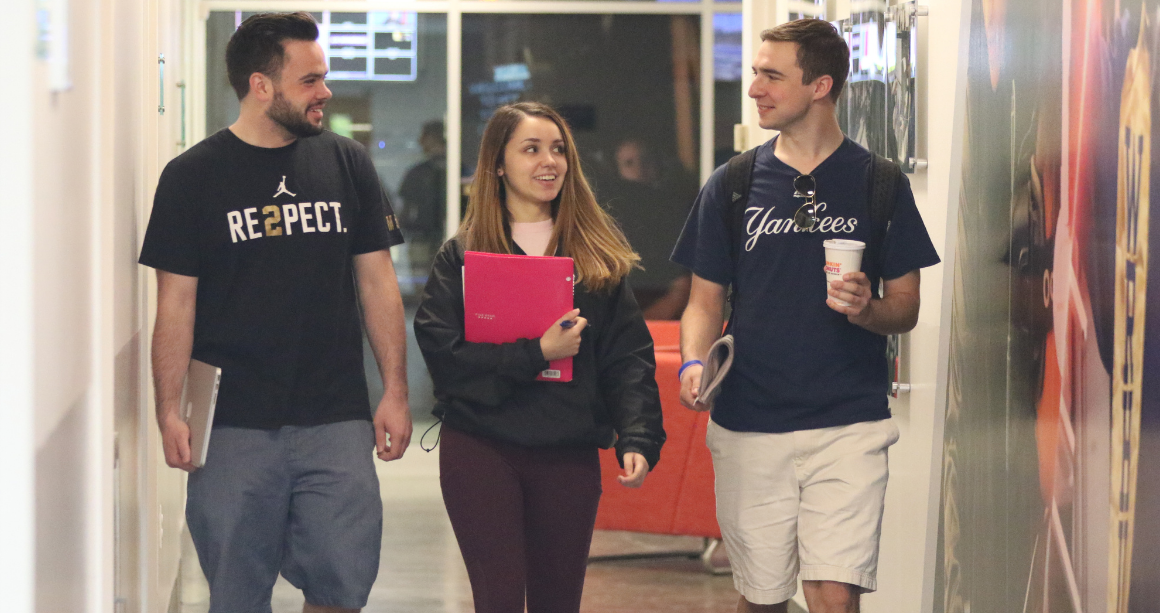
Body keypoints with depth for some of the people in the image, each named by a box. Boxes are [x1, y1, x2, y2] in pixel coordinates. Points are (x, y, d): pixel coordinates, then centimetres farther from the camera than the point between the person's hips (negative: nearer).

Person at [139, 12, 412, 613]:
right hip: (234, 423, -2)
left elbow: (377, 282, 11)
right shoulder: (192, 176, 1)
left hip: (337, 421, 2)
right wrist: (170, 412, -7)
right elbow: (176, 304, 1)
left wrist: (395, 391, 6)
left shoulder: (347, 164, 8)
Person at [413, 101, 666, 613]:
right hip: (480, 449, -2)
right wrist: (536, 354, -16)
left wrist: (637, 440, -12)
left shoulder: (598, 253, 8)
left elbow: (628, 356, 2)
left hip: (570, 454, 2)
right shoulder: (461, 255, 4)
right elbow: (441, 350, -8)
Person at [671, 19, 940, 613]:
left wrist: (867, 308, -17)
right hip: (748, 428, 2)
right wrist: (693, 362, -10)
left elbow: (906, 308, 6)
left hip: (848, 424, -2)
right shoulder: (731, 185, 8)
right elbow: (706, 301, 11)